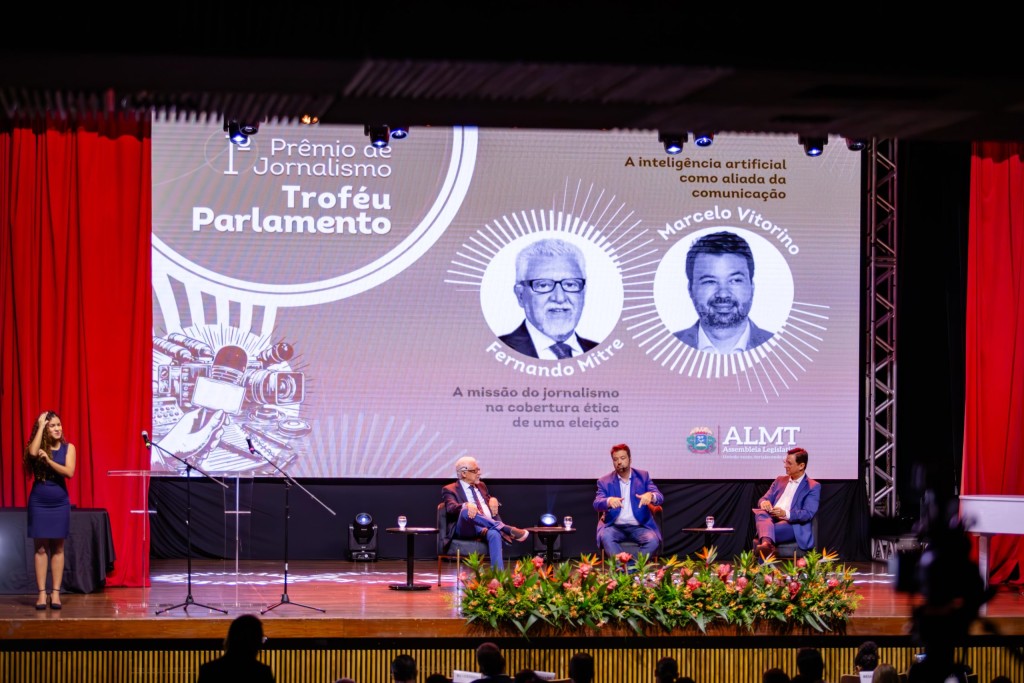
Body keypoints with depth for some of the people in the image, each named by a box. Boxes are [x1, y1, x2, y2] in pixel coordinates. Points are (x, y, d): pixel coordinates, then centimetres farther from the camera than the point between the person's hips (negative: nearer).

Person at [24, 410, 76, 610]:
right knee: (40, 548, -1)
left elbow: (69, 472, -13)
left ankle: (55, 593, 6)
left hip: (60, 502, 1)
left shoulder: (68, 448, 1)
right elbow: (33, 452, -25)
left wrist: (48, 460, -21)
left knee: (58, 549, 3)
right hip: (38, 502, -1)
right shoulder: (38, 446, 0)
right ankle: (42, 593, 0)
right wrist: (41, 426, -18)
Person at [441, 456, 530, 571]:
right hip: (466, 529, -4)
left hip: (489, 527, 4)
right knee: (466, 510, -38)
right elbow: (451, 508, -10)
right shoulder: (450, 490, 9)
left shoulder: (481, 486, 29)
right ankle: (509, 530, -40)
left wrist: (493, 500, 8)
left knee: (494, 534, -35)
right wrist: (466, 505, -33)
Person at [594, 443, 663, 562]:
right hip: (615, 527, 0)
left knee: (653, 540, -30)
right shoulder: (605, 481, 8)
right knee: (605, 537, -34)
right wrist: (609, 501, -32)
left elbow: (660, 498, -1)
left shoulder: (643, 476, 10)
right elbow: (597, 503, -7)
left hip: (639, 527, 1)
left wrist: (650, 496, -28)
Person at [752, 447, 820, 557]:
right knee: (760, 512, -36)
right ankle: (766, 543, -62)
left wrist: (786, 514, -25)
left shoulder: (813, 487, 6)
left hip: (793, 525, -4)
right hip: (771, 519, 4)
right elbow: (765, 498, 21)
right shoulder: (780, 481, 26)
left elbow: (808, 514, -7)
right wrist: (764, 502, -7)